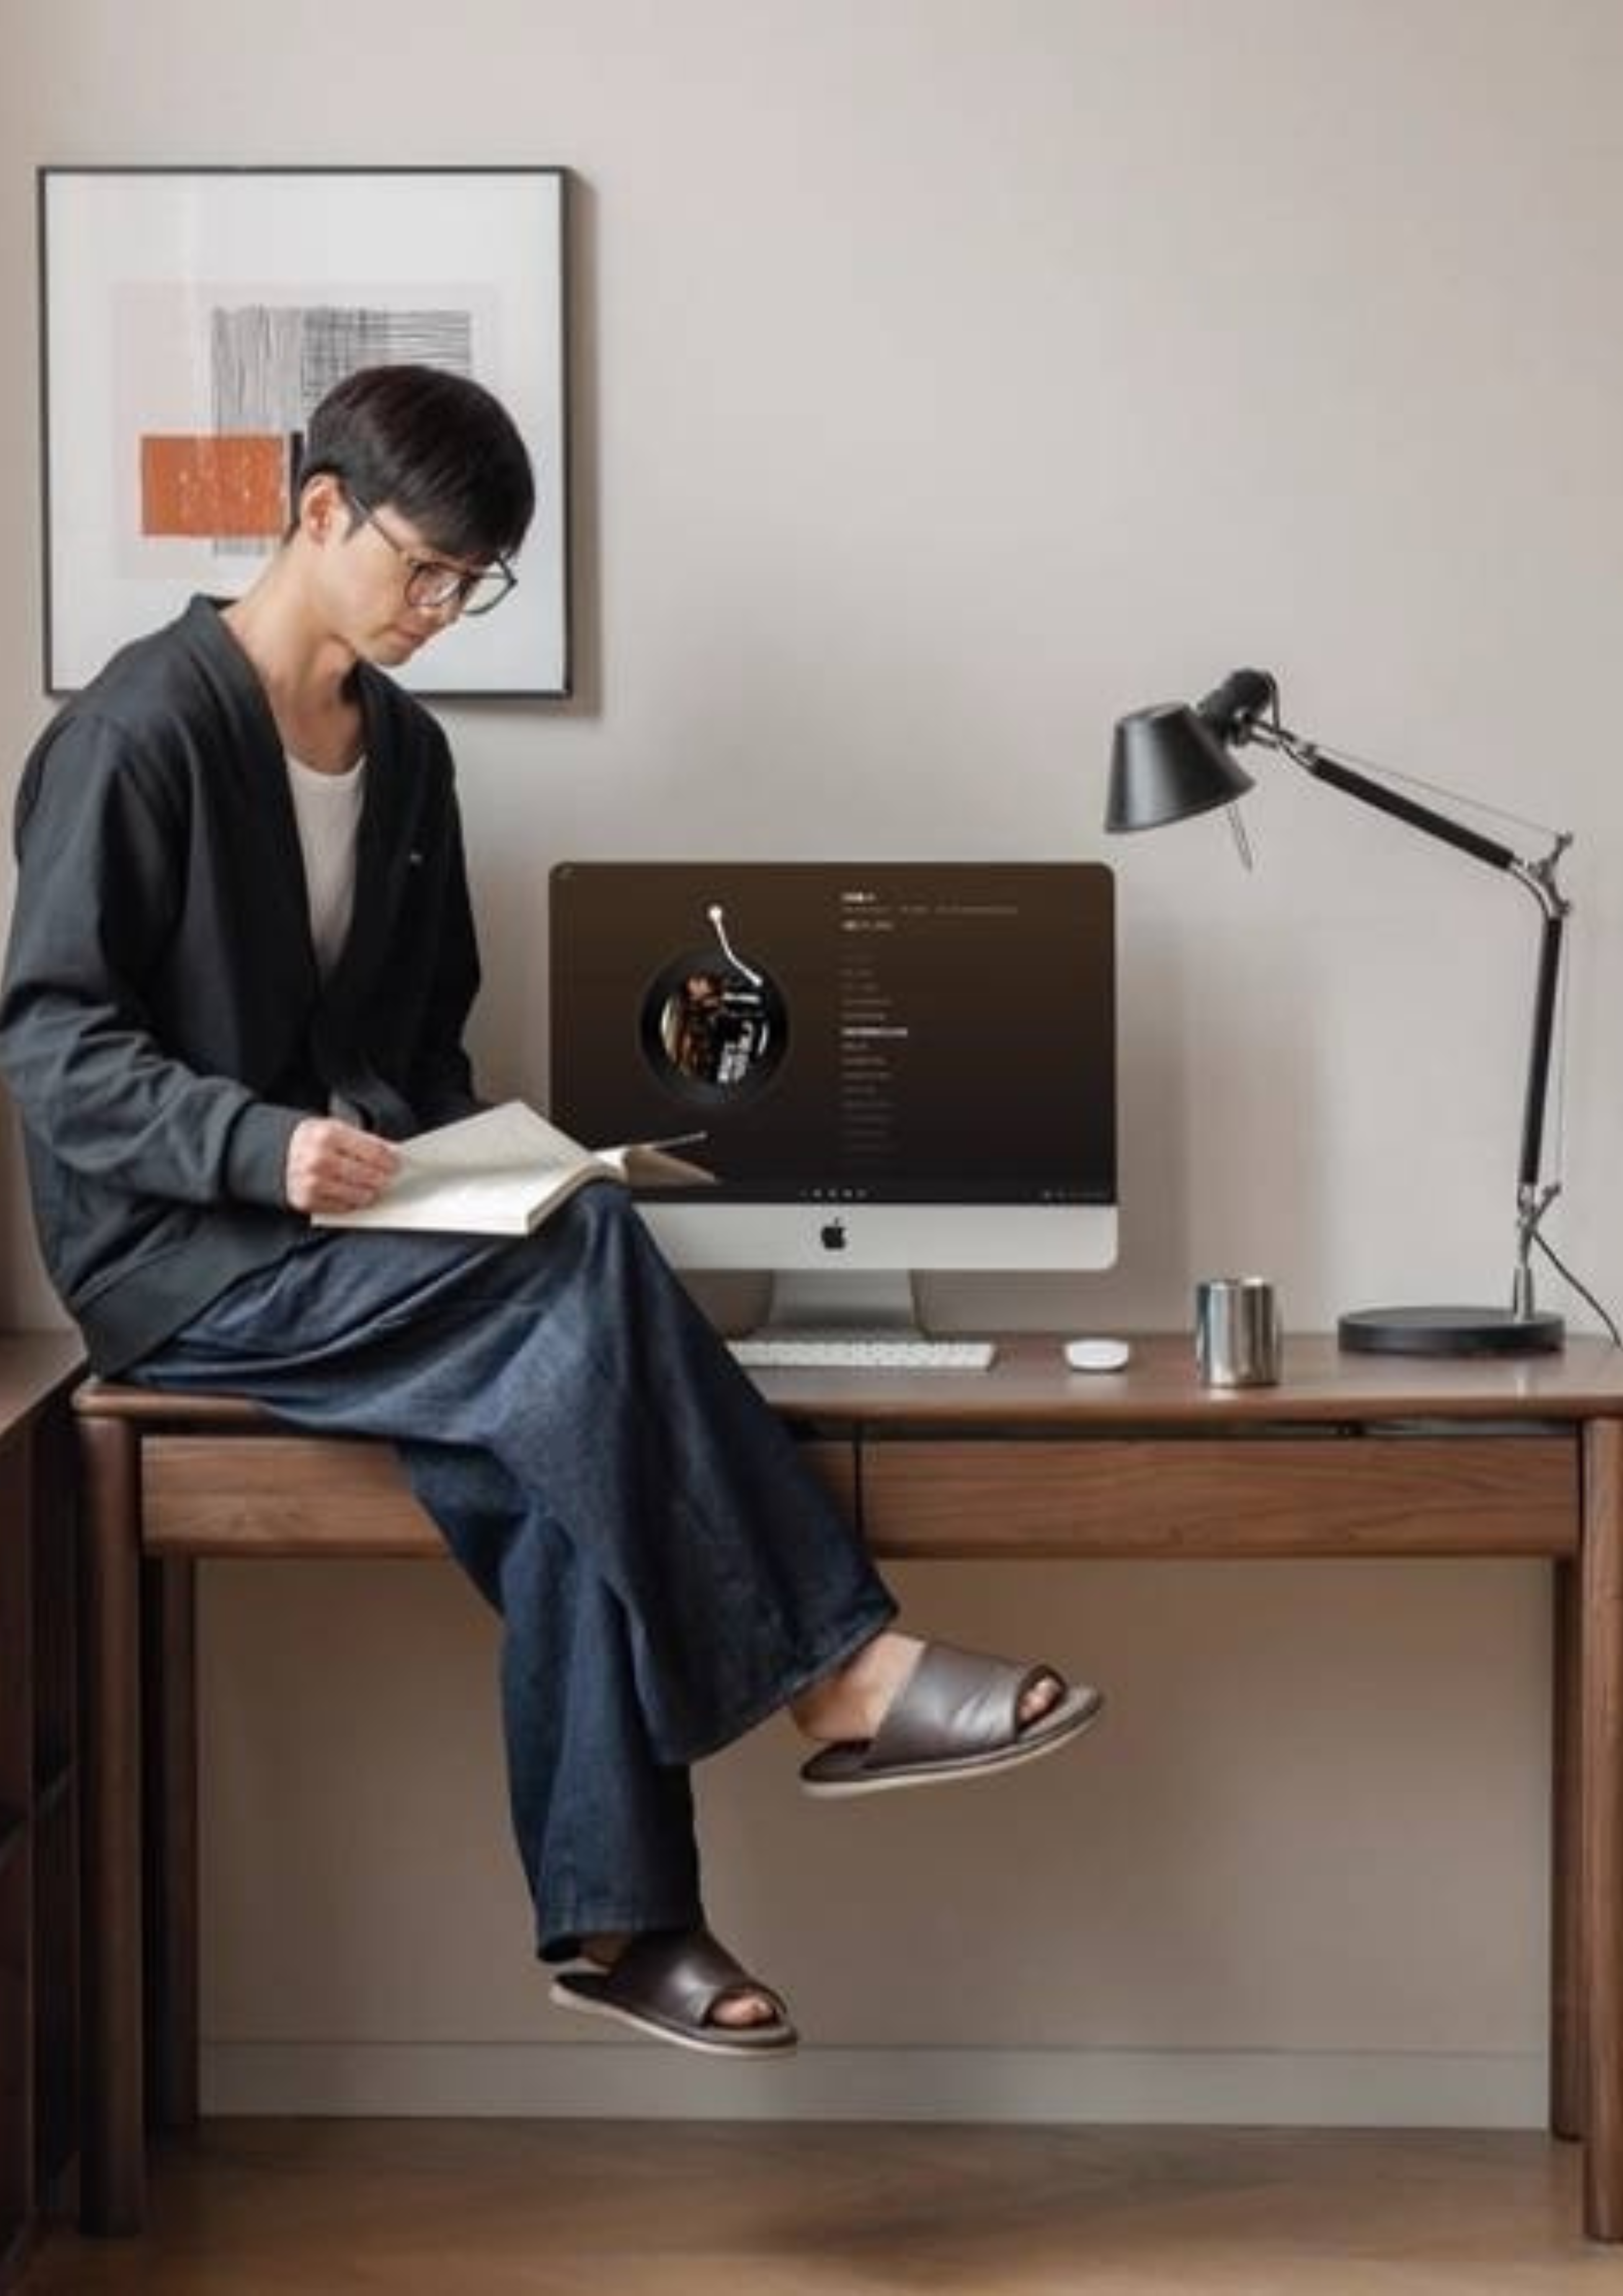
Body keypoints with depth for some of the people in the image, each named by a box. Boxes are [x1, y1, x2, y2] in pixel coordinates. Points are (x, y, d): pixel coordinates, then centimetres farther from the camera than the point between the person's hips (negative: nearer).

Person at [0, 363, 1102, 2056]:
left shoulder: (405, 752, 12)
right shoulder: (145, 726, -12)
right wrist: (263, 1146, -30)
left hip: (345, 1244, 7)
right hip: (176, 1254, -6)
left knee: (555, 1422, -25)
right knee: (583, 1266, -29)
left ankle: (614, 1913, -20)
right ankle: (842, 1675, -22)